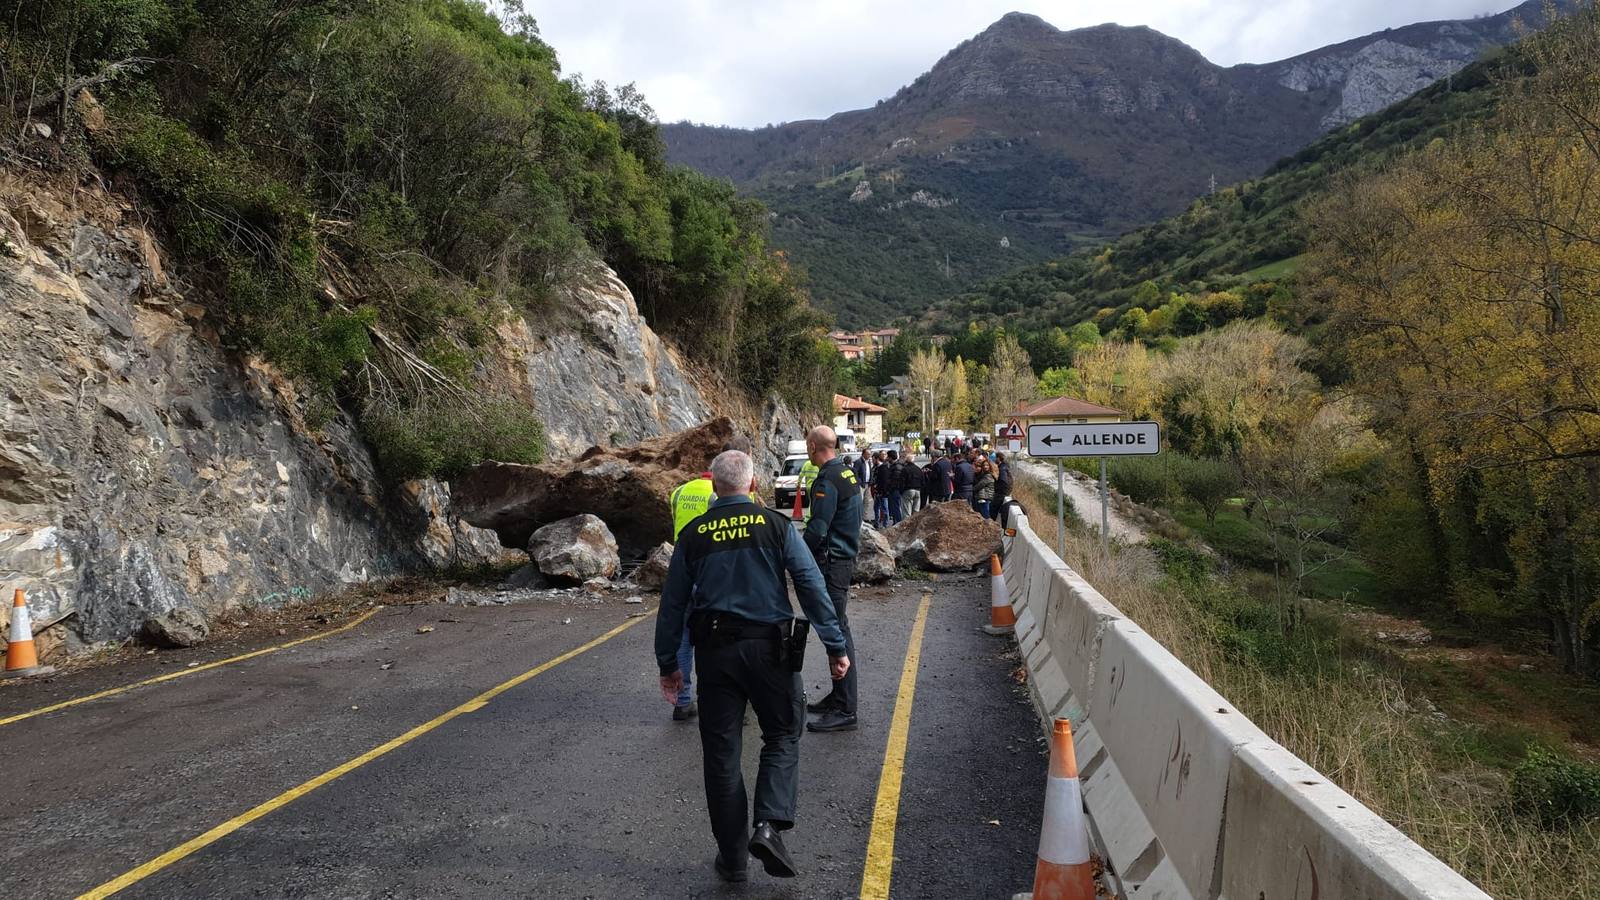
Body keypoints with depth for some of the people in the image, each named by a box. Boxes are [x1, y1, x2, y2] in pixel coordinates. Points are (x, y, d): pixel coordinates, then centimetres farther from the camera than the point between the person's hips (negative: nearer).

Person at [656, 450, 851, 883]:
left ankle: (732, 857, 17)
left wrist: (667, 663, 16)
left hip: (715, 651, 2)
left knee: (721, 753, 10)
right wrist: (835, 646, -1)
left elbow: (673, 603, 7)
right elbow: (812, 587, -6)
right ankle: (769, 826, -6)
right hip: (770, 647, -1)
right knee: (783, 738, 14)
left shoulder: (693, 534, 4)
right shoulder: (776, 525, -2)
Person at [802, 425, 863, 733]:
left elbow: (817, 529, -22)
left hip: (832, 562, -10)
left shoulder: (828, 480, -18)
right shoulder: (846, 472, 13)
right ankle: (839, 696, 27)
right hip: (845, 557, 10)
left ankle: (845, 710, -3)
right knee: (837, 628, 17)